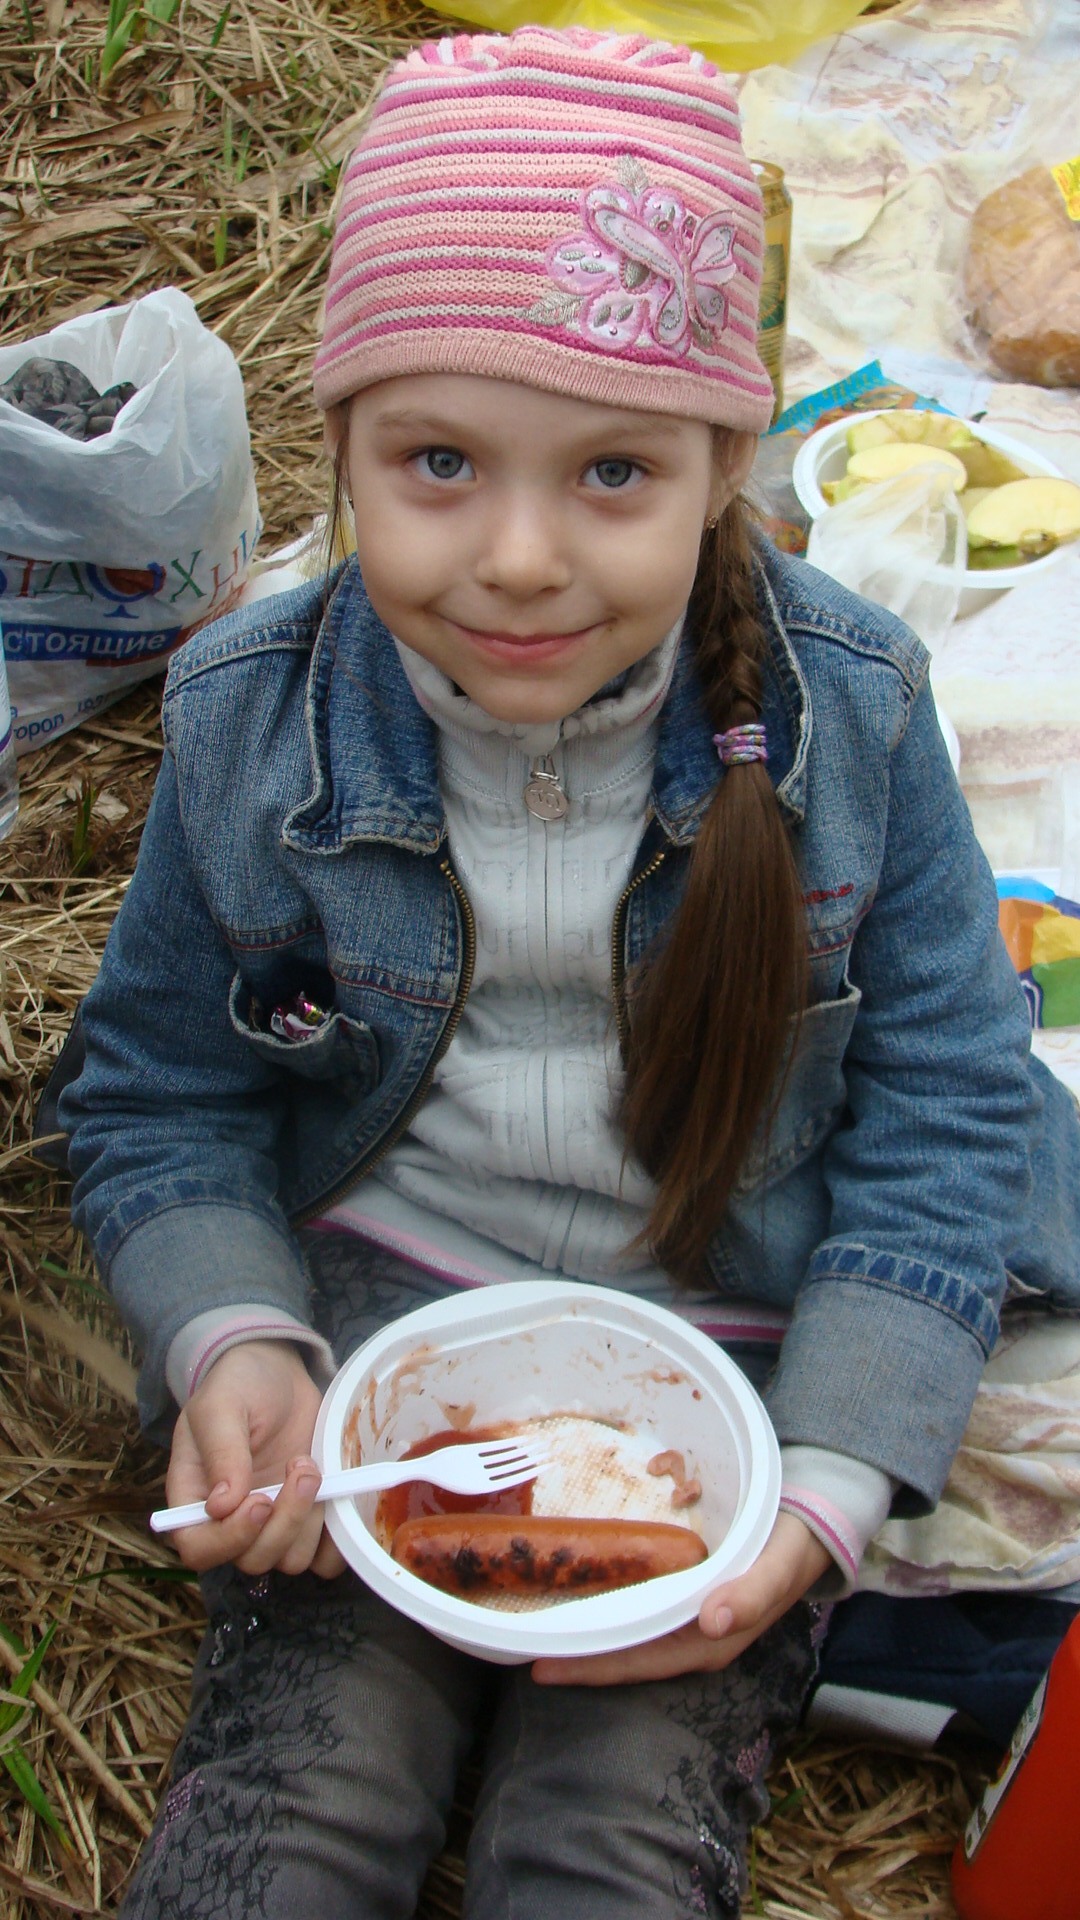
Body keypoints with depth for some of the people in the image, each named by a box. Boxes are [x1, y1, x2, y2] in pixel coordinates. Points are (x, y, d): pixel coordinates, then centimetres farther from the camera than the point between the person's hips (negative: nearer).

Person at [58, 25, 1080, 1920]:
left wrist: (823, 1485, -16)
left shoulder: (847, 712, -13)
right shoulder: (255, 724, -10)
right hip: (378, 1282, 1)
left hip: (733, 1333, 0)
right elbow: (161, 1096, 3)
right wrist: (233, 1345, -17)